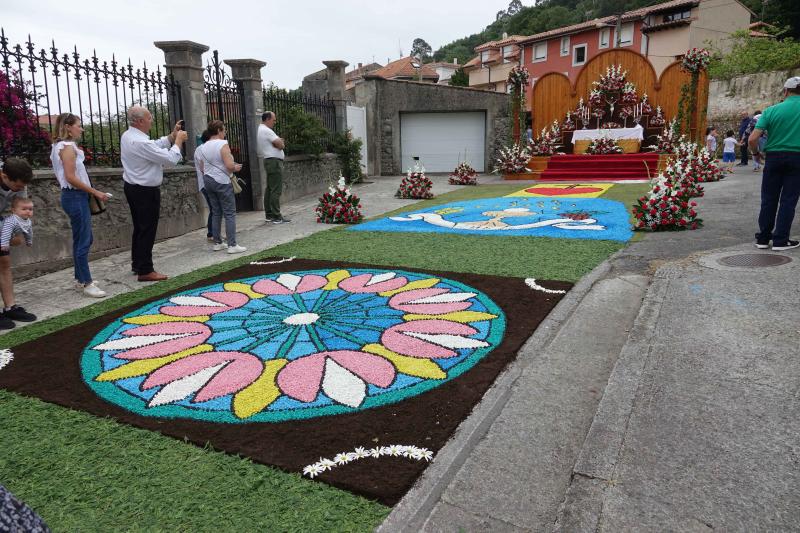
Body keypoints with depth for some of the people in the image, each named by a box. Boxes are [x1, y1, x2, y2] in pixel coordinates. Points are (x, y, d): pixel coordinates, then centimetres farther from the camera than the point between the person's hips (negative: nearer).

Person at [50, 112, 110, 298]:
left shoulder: (62, 146, 17)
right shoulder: (68, 147, -13)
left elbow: (67, 175, 16)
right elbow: (71, 177, -21)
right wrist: (95, 192, -17)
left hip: (74, 196, 10)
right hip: (75, 197, -10)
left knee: (83, 239, 15)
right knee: (83, 241, -7)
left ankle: (80, 279, 23)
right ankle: (86, 283, -2)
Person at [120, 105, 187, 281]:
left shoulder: (127, 136, 5)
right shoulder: (141, 142, -25)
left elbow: (156, 146, 14)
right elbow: (171, 159, -22)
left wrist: (172, 136, 7)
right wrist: (179, 140, -9)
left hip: (133, 187, 10)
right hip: (146, 192, -10)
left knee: (139, 227, 18)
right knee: (147, 230, -3)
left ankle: (137, 264, 28)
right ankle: (145, 271, 3)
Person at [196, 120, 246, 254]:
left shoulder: (203, 147, 11)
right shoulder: (222, 144, -11)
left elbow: (202, 169, 16)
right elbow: (229, 165, -20)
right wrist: (236, 168, -1)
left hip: (208, 181, 8)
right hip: (222, 182, -7)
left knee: (216, 213, 13)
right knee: (230, 213, -4)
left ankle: (217, 243, 15)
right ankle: (232, 245, -6)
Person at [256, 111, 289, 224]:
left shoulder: (260, 130, 20)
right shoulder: (267, 131, -13)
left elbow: (278, 142, 19)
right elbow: (281, 145, -16)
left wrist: (278, 142, -1)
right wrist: (281, 143, 5)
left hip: (268, 161, 11)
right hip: (274, 161, -11)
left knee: (269, 189, 13)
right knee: (276, 190, -10)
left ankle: (269, 215, 18)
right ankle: (276, 217, -11)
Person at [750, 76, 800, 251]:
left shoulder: (772, 110, -3)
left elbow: (752, 139, -10)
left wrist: (756, 153, 8)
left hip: (774, 157, 1)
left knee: (769, 199, 9)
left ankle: (763, 238, 14)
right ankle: (780, 240, 6)